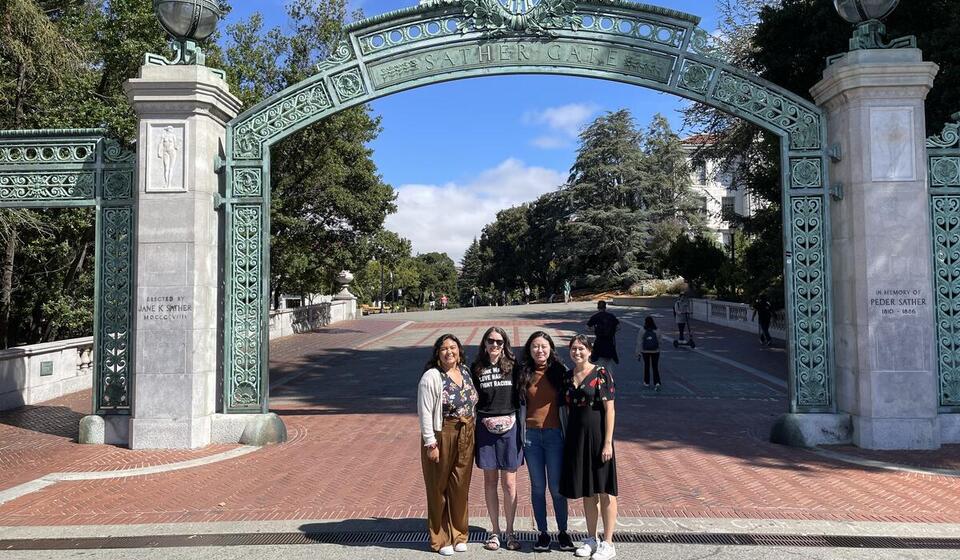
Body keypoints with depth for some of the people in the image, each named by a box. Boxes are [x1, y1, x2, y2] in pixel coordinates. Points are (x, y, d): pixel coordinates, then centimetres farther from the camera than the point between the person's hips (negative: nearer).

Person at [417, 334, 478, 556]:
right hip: (442, 438, -5)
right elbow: (425, 412, -14)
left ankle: (459, 534, 28)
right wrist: (430, 443, -16)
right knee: (439, 489, 7)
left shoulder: (466, 372, 6)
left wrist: (473, 434, 11)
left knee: (461, 488, 13)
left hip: (465, 438, 5)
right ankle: (440, 539, 20)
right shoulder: (432, 377, -12)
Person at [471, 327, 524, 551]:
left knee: (509, 483, 4)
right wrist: (485, 420, -5)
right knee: (490, 481, 9)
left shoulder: (513, 366, 1)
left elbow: (520, 396, 5)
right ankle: (495, 531, 21)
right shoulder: (476, 368, 3)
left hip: (510, 427, -1)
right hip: (485, 428, 1)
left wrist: (520, 426, -2)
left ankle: (510, 532, 18)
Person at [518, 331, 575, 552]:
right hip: (531, 435, 2)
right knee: (538, 487, 9)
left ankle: (563, 532, 19)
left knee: (556, 487, 3)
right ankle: (542, 532, 21)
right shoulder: (524, 374, 4)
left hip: (554, 434, -1)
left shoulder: (559, 372, 0)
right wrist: (519, 434, 4)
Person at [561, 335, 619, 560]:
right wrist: (566, 438, 9)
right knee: (586, 491, 13)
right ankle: (591, 539, 26)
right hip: (575, 436, 5)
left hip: (597, 435, -5)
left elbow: (609, 409, -9)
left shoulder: (601, 374, -7)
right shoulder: (567, 377, 8)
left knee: (604, 490, 3)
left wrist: (608, 442, -14)